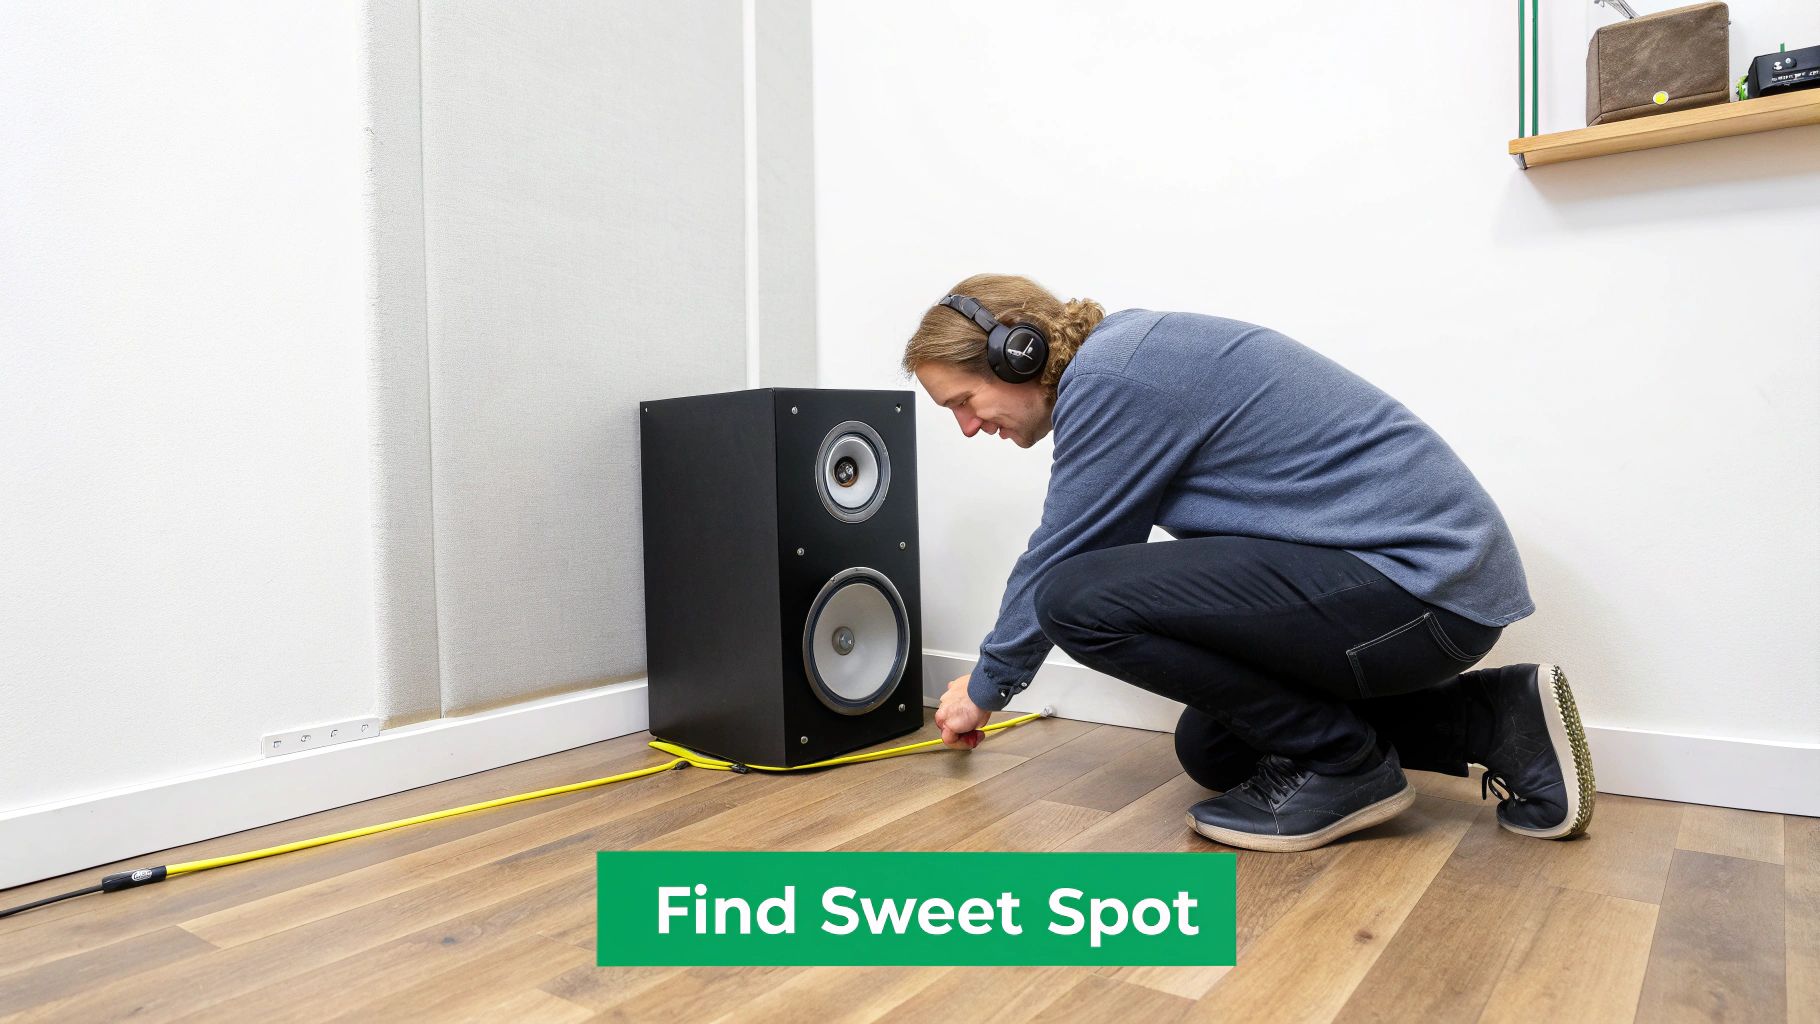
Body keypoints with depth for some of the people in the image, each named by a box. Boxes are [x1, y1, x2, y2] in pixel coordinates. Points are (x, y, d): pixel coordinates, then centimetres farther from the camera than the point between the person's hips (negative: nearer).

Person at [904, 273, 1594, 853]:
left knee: (1079, 599, -20)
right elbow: (1105, 544, 18)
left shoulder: (1109, 376, -18)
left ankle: (1340, 762, -4)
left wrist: (987, 687, 6)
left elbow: (1060, 553, -10)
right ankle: (1493, 721, 15)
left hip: (1420, 582, -11)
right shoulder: (1127, 353, 13)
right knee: (1211, 751, 20)